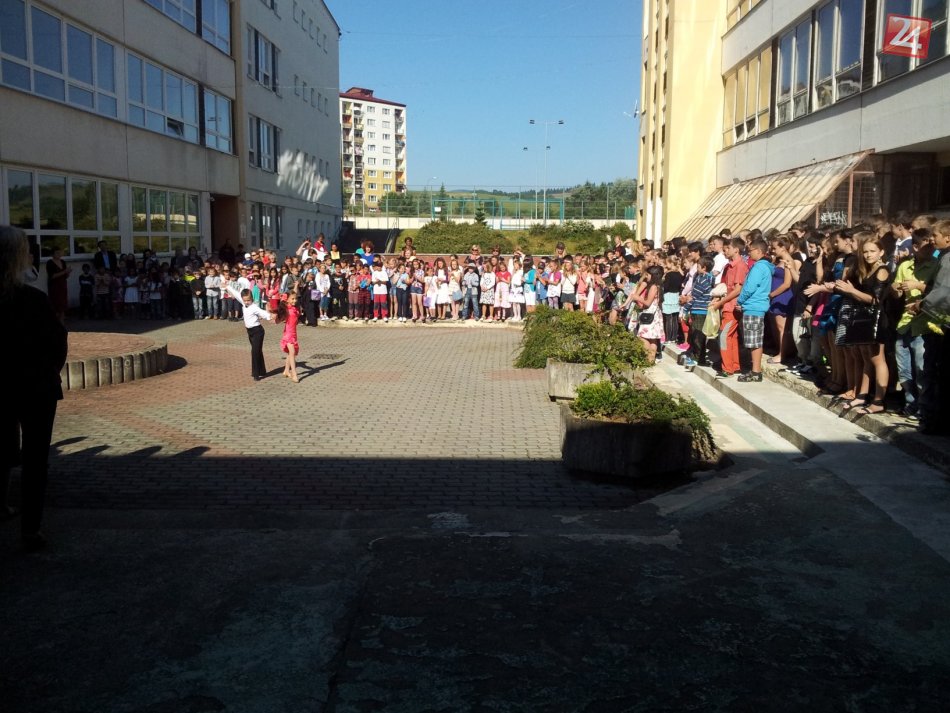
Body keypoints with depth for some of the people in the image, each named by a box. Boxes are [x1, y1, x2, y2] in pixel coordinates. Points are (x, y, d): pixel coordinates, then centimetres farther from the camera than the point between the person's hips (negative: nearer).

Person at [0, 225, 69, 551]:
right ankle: (30, 530, 8)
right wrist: (51, 371, 5)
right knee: (35, 460, 5)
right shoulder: (34, 300, -20)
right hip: (36, 387, -5)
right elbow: (57, 341, -14)